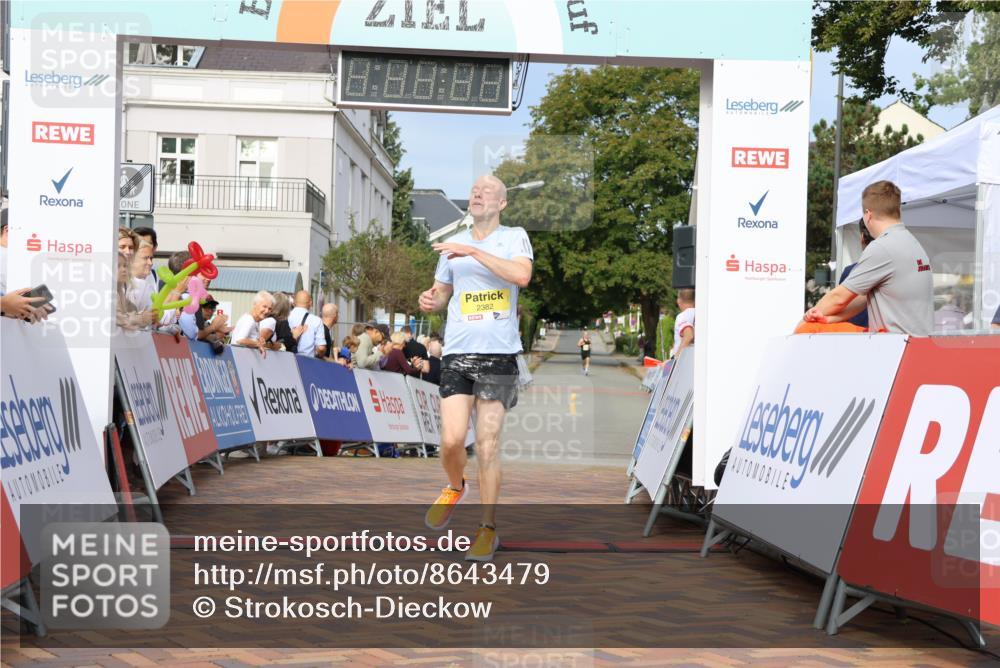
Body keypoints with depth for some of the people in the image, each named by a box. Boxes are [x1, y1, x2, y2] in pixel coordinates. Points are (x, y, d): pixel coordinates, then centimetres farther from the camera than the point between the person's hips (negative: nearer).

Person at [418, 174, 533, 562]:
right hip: (457, 354, 3)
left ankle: (489, 529, 10)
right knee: (452, 440, -8)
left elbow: (522, 276, -16)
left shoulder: (514, 237, 4)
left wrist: (473, 251, -17)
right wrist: (430, 300, 1)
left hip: (499, 355, -3)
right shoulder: (453, 245, 15)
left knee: (487, 445, -3)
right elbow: (442, 293, 25)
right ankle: (455, 488, 25)